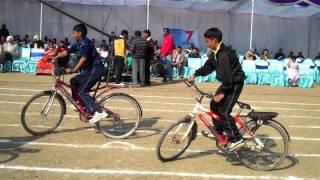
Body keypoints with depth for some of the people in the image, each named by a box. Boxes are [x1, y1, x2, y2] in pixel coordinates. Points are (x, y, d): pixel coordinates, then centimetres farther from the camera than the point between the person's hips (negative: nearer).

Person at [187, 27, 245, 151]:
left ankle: (237, 139, -6)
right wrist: (195, 75, 11)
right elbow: (208, 66, 17)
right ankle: (218, 131, 29)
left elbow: (227, 75, -28)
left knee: (224, 111, -14)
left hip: (235, 83, -10)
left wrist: (222, 93, -25)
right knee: (214, 104, 14)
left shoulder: (224, 54, -25)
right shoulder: (216, 53, 7)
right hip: (227, 83, 10)